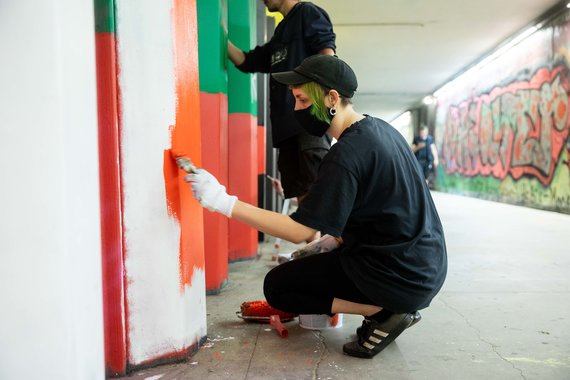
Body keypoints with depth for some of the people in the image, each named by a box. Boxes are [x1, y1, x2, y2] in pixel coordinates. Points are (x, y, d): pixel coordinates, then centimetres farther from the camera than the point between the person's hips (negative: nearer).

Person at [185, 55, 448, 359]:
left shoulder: (346, 154, -21)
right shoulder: (381, 128, 7)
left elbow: (299, 231, -22)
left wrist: (224, 202, -22)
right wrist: (338, 237, 10)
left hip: (400, 278, -9)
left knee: (276, 285, 2)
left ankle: (383, 311, -4)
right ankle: (394, 307, 12)